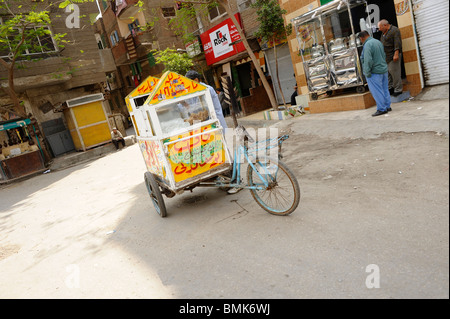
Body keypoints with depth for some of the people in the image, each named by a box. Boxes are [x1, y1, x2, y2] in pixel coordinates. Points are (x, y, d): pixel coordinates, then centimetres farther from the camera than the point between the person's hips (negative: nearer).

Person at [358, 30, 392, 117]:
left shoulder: (367, 45, -17)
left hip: (375, 72, -9)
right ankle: (387, 106, 23)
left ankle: (381, 109, 1)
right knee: (385, 89, 15)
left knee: (377, 91, -3)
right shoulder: (378, 42, 11)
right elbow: (384, 56, 18)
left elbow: (368, 60, -23)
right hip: (383, 70, 9)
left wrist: (367, 73, -16)